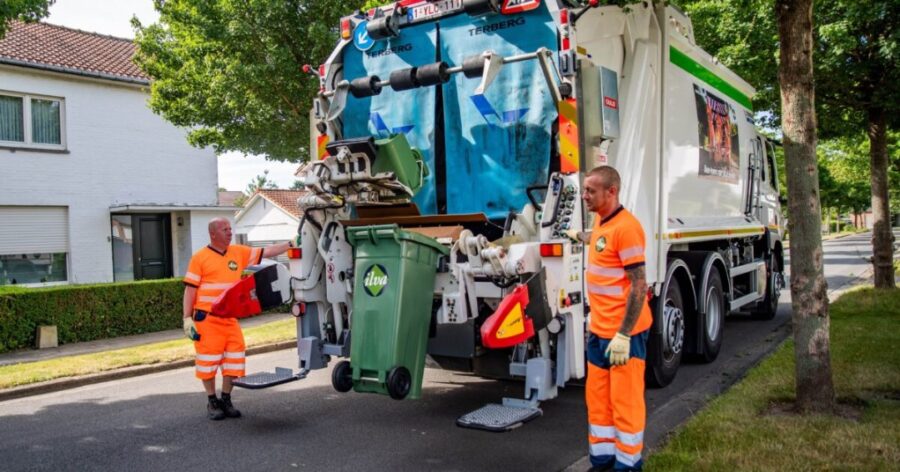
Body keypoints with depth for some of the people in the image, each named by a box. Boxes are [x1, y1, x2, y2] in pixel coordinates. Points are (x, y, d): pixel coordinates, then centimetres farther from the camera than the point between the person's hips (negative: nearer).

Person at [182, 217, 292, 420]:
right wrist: (187, 318, -10)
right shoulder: (200, 257, -5)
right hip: (207, 318, -5)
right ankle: (212, 402, 16)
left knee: (233, 358, 7)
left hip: (230, 318, 5)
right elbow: (190, 289, -6)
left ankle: (226, 399, 21)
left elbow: (266, 252, 10)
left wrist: (291, 244, 2)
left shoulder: (239, 252, 8)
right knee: (209, 359, 2)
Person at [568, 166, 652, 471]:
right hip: (599, 329, 9)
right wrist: (578, 236, 54)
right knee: (597, 398, 14)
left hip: (623, 332, -9)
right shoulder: (601, 220, 10)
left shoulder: (625, 227, -18)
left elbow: (639, 285, -20)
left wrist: (623, 335, -21)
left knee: (625, 400, 2)